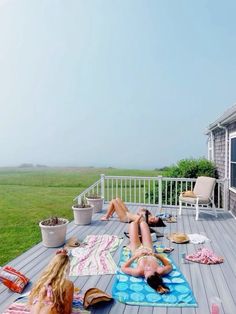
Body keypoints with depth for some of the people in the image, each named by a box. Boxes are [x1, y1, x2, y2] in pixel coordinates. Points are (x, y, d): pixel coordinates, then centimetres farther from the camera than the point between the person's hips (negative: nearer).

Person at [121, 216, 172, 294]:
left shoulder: (138, 272, -48)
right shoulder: (160, 271, -43)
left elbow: (123, 268, -31)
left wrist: (135, 256, -35)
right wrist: (156, 255, -30)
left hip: (137, 250, -1)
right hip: (149, 250, 1)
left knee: (133, 224, 14)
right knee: (143, 223, 16)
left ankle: (138, 219, 57)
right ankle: (139, 220, 58)